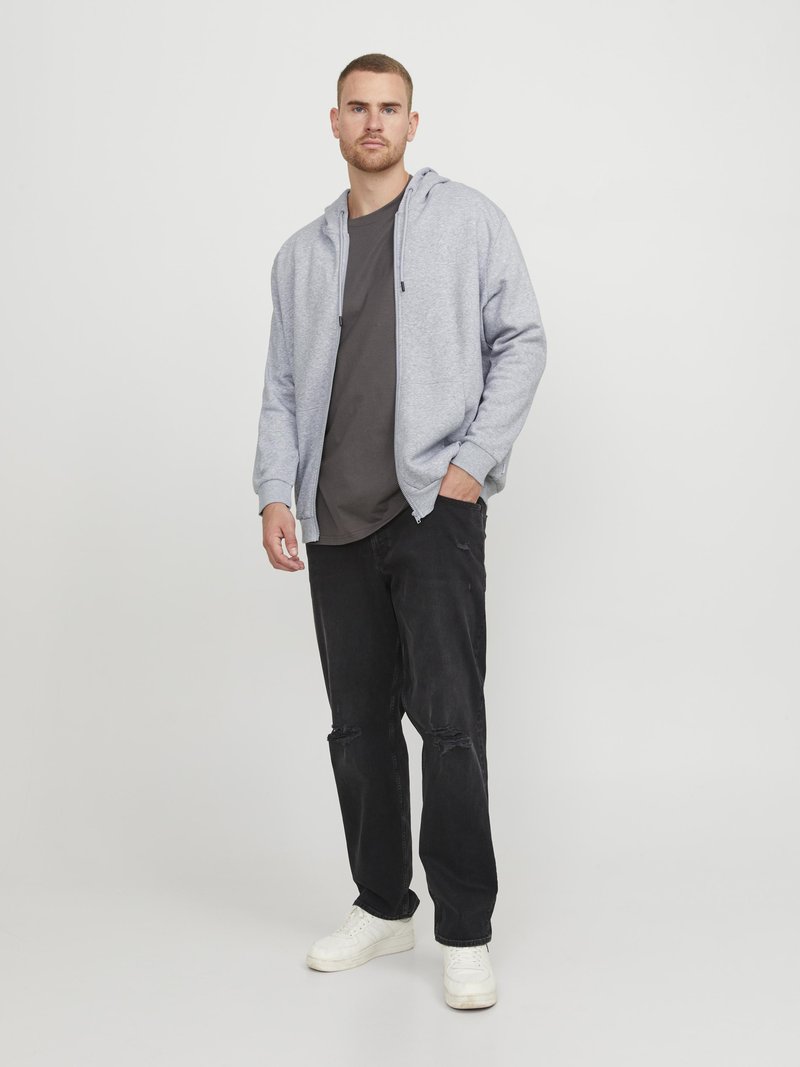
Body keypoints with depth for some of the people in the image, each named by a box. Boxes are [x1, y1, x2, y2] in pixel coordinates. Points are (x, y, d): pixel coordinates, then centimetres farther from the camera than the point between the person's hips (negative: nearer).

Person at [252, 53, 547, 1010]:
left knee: (448, 717, -9)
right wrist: (275, 491, 1)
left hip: (434, 506, -4)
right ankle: (383, 905, 24)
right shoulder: (301, 254, 17)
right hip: (335, 520, 4)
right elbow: (282, 387, 15)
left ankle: (465, 931, 2)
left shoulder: (467, 220, 6)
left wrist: (474, 460, -8)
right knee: (358, 723, 9)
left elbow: (521, 340, 1)